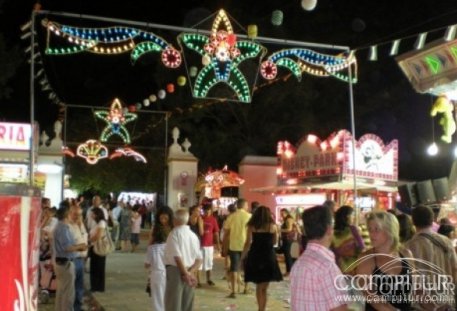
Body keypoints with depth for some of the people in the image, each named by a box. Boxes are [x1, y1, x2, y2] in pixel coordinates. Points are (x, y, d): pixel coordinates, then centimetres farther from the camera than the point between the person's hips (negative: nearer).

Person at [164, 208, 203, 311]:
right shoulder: (193, 235, 13)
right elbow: (199, 259, 8)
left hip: (176, 271, -7)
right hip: (189, 272, 7)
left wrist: (186, 273, -13)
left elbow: (177, 256, -18)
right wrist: (190, 272, -2)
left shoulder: (175, 233, -8)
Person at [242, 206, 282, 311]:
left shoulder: (251, 227, -1)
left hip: (255, 257, 1)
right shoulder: (273, 226, 1)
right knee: (264, 287, 3)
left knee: (259, 286, 16)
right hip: (268, 257, -1)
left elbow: (248, 243, -6)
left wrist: (242, 257, 1)